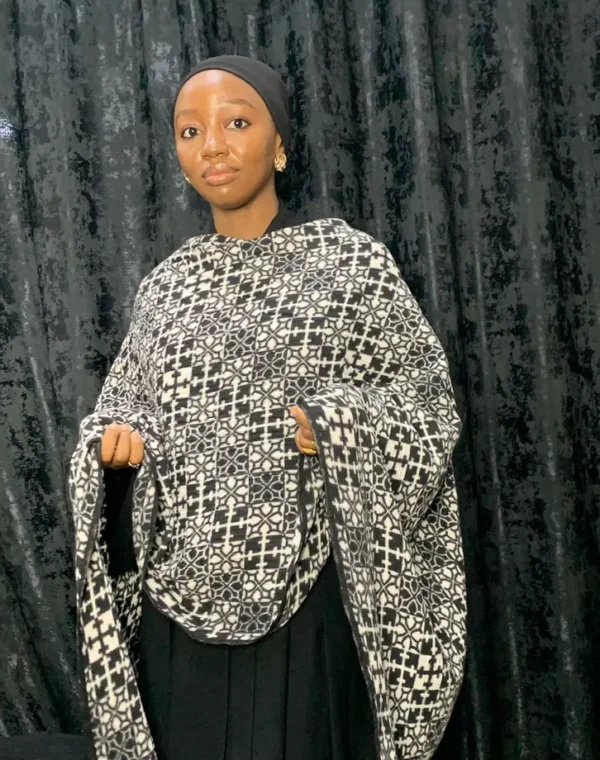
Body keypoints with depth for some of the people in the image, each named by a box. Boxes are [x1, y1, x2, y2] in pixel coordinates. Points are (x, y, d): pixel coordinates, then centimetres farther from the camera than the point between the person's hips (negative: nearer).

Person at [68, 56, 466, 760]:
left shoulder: (349, 260, -3)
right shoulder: (166, 284, 9)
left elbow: (428, 403, -3)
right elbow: (124, 402, 16)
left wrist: (331, 425, -19)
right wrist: (117, 436, -6)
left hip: (304, 600, -3)